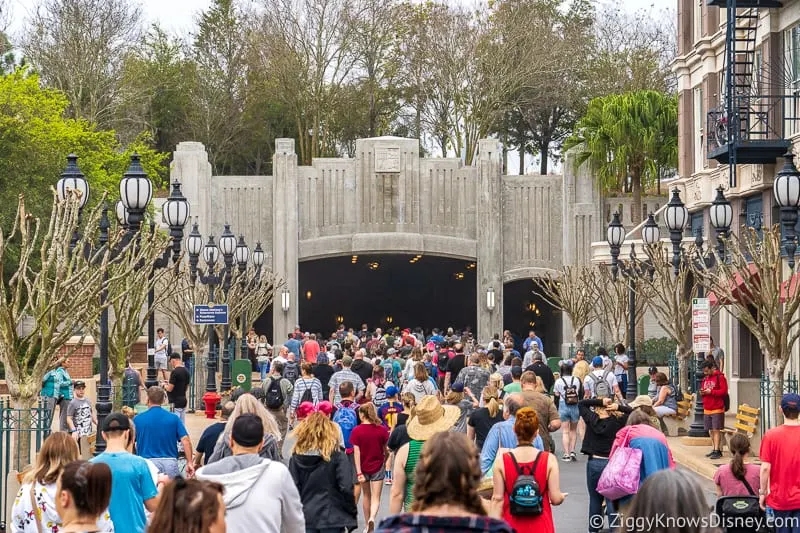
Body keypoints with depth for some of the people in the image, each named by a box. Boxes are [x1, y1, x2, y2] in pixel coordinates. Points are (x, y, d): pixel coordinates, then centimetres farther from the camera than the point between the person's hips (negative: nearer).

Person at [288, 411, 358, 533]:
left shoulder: (296, 457, 2)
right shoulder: (337, 456, -7)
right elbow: (346, 488, -11)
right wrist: (353, 514, 0)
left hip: (305, 518, 3)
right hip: (331, 518, -3)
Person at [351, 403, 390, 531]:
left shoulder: (356, 431, -11)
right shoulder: (382, 430, -8)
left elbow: (356, 452, -15)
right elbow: (386, 450, 0)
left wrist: (359, 472, -15)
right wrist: (384, 462, 20)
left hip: (363, 467, 0)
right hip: (378, 467, 0)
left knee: (366, 496, 19)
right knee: (376, 498, 1)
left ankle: (368, 526, 29)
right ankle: (372, 518, -27)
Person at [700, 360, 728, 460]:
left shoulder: (720, 377, -7)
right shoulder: (705, 379, 16)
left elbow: (724, 391, -15)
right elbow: (703, 389, 27)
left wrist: (711, 392, -18)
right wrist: (702, 392, 3)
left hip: (717, 409, -7)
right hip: (707, 409, 7)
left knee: (716, 430, -8)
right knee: (711, 430, 9)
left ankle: (717, 451, -9)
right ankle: (714, 449, 14)